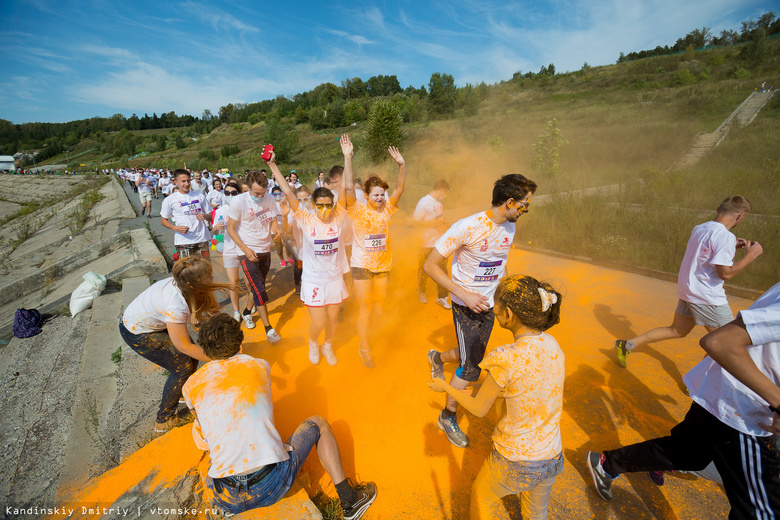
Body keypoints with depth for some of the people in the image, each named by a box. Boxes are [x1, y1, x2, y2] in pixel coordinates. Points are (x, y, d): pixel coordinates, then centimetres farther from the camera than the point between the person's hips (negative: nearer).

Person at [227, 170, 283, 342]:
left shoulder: (269, 199, 0)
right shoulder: (238, 201, -11)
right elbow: (231, 229, -7)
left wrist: (275, 228, -14)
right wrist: (246, 249, -16)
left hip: (265, 250, 5)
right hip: (247, 252, -5)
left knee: (258, 288, 16)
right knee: (259, 290, -9)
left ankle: (247, 311, 42)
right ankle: (268, 329, -3)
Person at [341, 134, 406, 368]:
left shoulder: (386, 209, 2)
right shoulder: (358, 211, -9)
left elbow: (399, 189, -5)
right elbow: (349, 188, -21)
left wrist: (401, 165, -19)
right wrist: (348, 158, -29)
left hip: (383, 264, 4)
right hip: (362, 265, -4)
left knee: (379, 306, 15)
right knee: (365, 309, 3)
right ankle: (364, 349, 22)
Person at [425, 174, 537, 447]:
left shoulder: (509, 227, 0)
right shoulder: (467, 227, -24)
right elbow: (430, 265, -22)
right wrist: (465, 295, -27)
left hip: (489, 305, 7)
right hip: (466, 306, -7)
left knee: (473, 357, 20)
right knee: (470, 368, -1)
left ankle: (438, 357, 52)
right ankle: (447, 417, 26)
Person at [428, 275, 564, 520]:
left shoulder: (507, 358, -31)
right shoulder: (552, 344, -11)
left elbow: (479, 408, -14)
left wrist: (444, 386, -1)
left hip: (516, 462, -5)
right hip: (552, 458, 6)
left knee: (481, 497, 27)